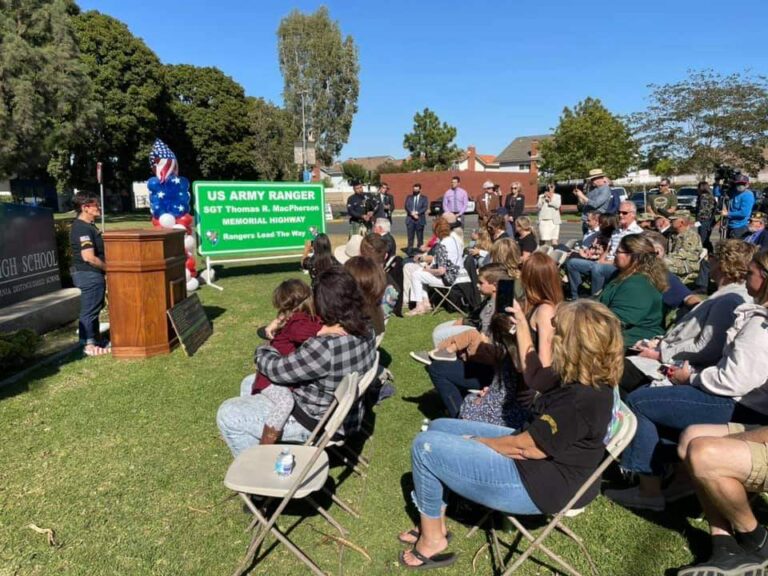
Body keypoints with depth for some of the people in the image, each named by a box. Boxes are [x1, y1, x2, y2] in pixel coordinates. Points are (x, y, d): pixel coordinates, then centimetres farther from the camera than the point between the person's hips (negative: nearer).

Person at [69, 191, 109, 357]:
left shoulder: (88, 225, 13)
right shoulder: (82, 228, -19)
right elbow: (89, 257, -25)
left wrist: (105, 268, 15)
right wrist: (108, 268, -14)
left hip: (93, 274, 10)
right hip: (88, 274, -10)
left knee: (95, 308, 18)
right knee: (89, 309, -3)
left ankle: (93, 337, 30)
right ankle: (89, 345, 5)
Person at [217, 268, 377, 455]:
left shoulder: (326, 347, -38)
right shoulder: (365, 328, -10)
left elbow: (277, 369, -23)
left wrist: (263, 350, -2)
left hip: (317, 422, -9)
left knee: (227, 414, 2)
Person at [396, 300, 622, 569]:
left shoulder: (581, 400, -33)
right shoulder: (580, 377, -3)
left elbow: (525, 448, -24)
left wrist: (477, 442, -10)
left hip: (534, 483, -10)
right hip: (532, 450, 11)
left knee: (425, 447, -8)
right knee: (438, 428, 13)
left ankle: (432, 539, 14)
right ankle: (434, 523, 21)